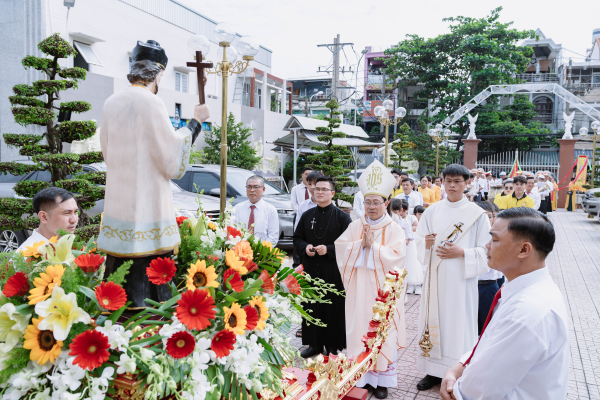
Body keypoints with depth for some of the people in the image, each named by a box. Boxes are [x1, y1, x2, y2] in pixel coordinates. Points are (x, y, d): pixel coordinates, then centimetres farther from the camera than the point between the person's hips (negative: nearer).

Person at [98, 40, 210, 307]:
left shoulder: (111, 103, 8)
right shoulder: (151, 103, -12)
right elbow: (173, 160, -11)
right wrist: (195, 122, -2)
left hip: (117, 202, 7)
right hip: (146, 203, -7)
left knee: (120, 270, 14)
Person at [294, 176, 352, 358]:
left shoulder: (341, 216, -2)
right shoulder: (307, 215, 10)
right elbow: (297, 238, 15)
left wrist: (328, 249, -18)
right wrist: (305, 247, -6)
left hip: (333, 270, -3)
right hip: (311, 269, 4)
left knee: (333, 307, 2)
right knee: (312, 306, 8)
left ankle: (333, 345, 17)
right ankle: (314, 344, 22)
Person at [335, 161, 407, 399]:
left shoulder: (394, 229, -1)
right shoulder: (355, 227, 7)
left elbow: (396, 256, -12)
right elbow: (341, 249, -1)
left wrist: (372, 245, -13)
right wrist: (361, 243, -12)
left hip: (383, 290, -2)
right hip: (359, 289, 2)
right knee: (359, 329, 6)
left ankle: (381, 379, 13)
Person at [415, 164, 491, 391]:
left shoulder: (477, 214, -4)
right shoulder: (432, 211, 5)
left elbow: (486, 251, -3)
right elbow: (419, 243, 7)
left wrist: (462, 253, -17)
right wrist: (426, 244, -14)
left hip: (461, 278, -3)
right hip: (435, 278, 3)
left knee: (458, 323, 3)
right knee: (434, 319, 9)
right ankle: (434, 370, 23)